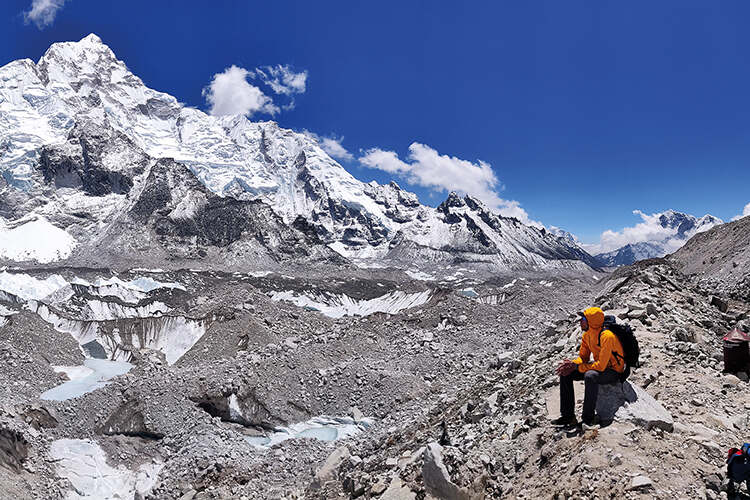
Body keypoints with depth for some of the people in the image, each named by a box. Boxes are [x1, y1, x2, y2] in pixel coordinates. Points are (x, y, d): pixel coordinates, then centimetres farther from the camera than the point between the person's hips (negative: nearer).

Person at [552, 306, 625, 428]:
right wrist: (571, 364, -16)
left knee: (590, 375, -38)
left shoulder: (607, 336, -28)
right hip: (599, 366, 8)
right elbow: (583, 357, 6)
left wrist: (576, 367, -28)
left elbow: (601, 366, -31)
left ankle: (588, 419, -25)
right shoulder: (587, 335, -2)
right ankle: (567, 416, -2)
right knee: (566, 373, -6)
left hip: (614, 371, -8)